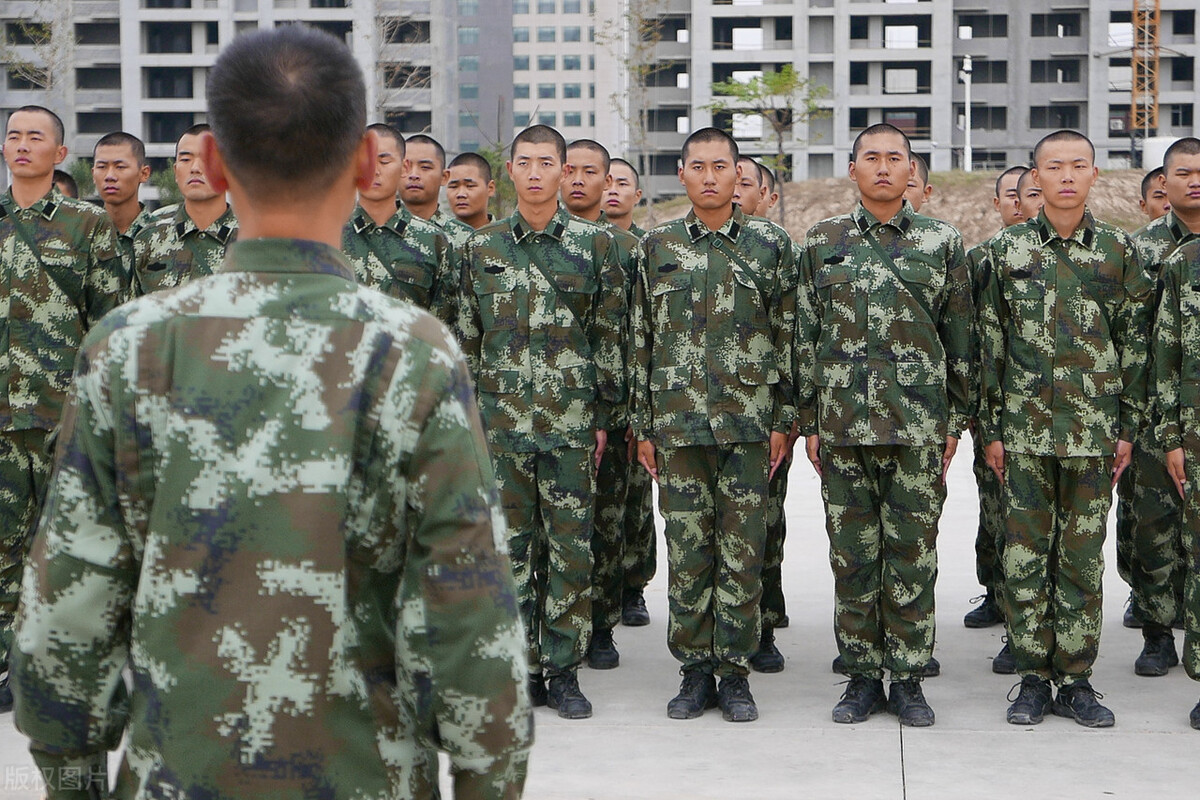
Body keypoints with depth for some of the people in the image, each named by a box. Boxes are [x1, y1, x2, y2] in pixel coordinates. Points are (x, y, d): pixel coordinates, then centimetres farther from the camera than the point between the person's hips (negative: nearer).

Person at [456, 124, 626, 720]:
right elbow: (467, 338, 11)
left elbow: (610, 337, 4)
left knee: (571, 548, 1)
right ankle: (522, 668, 14)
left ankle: (563, 671, 11)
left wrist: (604, 417, 0)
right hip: (501, 423, 2)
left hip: (572, 425, -2)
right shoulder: (482, 247, 8)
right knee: (511, 547, 5)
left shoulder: (594, 244, 2)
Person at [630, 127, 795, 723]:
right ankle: (695, 670, 14)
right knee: (686, 551, 4)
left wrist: (783, 419, 0)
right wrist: (643, 425, 6)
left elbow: (788, 336, 5)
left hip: (748, 422, -1)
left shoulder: (771, 243, 4)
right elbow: (640, 339, 9)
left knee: (742, 551, 2)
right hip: (677, 422, 1)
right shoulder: (656, 247, 8)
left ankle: (734, 672, 11)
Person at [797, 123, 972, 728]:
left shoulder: (942, 242, 5)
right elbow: (806, 337, 9)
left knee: (913, 554, 2)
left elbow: (959, 338, 7)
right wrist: (808, 421, 5)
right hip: (842, 423, 1)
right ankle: (862, 676, 15)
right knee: (852, 555, 5)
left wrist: (955, 422, 3)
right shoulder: (822, 242, 8)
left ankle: (907, 678, 12)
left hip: (918, 424, -1)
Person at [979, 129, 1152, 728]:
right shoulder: (1008, 250, 3)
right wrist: (990, 430, 2)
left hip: (1094, 433, 0)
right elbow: (990, 345, 5)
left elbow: (1135, 343, 6)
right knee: (1024, 556, 3)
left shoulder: (1118, 251, 4)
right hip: (1025, 431, 0)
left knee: (1083, 559, 5)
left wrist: (1128, 428, 2)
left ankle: (1075, 679, 14)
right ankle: (1032, 677, 13)